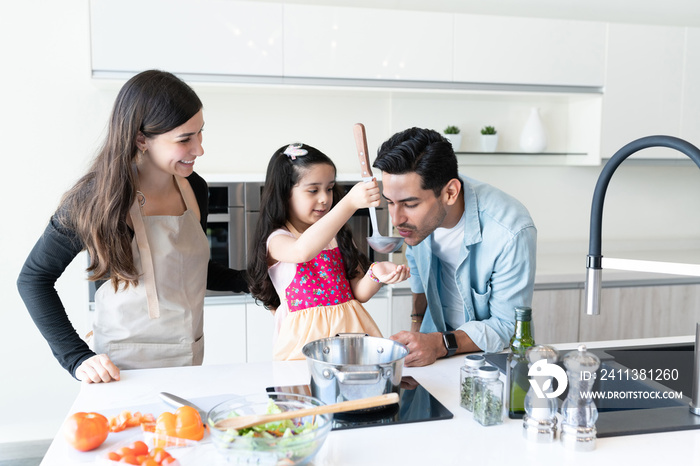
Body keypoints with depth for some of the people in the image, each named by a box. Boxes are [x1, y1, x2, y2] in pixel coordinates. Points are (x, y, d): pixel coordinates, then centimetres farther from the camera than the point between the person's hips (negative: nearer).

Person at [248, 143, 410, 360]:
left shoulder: (339, 237, 14)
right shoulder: (276, 240, -3)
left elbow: (358, 293, 11)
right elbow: (302, 250, -28)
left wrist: (375, 274, -12)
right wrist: (350, 203, -33)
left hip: (349, 328, 4)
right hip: (306, 338, -4)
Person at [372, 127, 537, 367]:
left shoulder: (511, 233, -28)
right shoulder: (415, 204, -11)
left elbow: (506, 326, -17)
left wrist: (442, 344, -30)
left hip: (490, 353, -4)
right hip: (436, 333, 4)